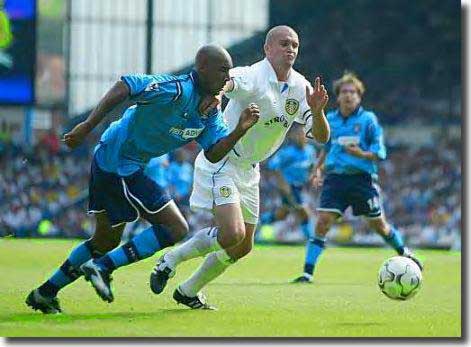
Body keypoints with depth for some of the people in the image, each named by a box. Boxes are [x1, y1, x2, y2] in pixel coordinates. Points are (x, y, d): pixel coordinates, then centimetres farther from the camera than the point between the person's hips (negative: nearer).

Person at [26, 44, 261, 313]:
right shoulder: (176, 90, -23)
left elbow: (213, 154, 0)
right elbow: (124, 87, -28)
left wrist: (240, 130, -17)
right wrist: (87, 127, -30)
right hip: (119, 167, -10)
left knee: (106, 241, 21)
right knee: (176, 228, -9)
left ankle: (45, 293, 30)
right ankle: (103, 268, -5)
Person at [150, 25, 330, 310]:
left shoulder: (300, 88, -1)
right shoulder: (253, 77, -23)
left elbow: (321, 137, -3)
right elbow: (228, 81, -46)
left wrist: (317, 110, -24)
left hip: (249, 169, 8)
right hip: (220, 161, -8)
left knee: (243, 247, 12)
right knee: (232, 234, -23)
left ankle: (188, 291, 30)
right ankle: (171, 260, -1)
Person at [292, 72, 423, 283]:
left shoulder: (368, 120, -4)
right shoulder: (330, 120, 8)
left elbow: (380, 154, -6)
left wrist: (361, 154, -24)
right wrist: (318, 168, 11)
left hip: (362, 179, -2)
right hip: (335, 177, 2)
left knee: (378, 225, 10)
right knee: (322, 222, -12)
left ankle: (404, 254, 37)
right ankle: (308, 272, -11)